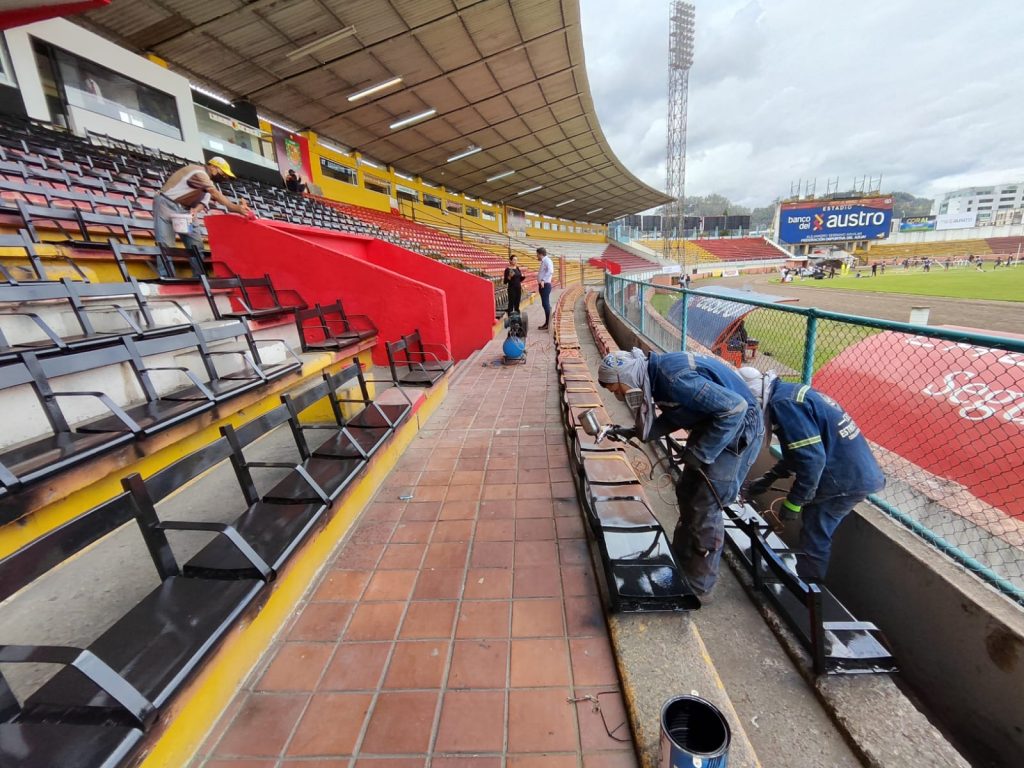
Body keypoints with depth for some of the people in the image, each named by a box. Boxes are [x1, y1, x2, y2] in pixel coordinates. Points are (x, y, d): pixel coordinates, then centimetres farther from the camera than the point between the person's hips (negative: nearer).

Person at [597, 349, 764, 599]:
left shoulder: (674, 378, -31)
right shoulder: (656, 374, -2)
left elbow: (735, 407, -30)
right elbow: (674, 417, 10)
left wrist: (700, 453, -23)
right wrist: (634, 432, -1)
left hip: (737, 429, -9)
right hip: (711, 423, 9)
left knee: (705, 508, -3)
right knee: (687, 495, 15)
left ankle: (698, 587, 15)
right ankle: (681, 561, 34)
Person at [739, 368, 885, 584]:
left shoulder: (783, 402, -20)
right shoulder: (789, 393, 10)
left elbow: (811, 458, -24)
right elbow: (800, 451, 18)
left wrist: (793, 501, -14)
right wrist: (769, 478, 16)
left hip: (846, 478, -10)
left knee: (814, 538, 3)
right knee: (815, 532, 19)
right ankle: (807, 584, 32)